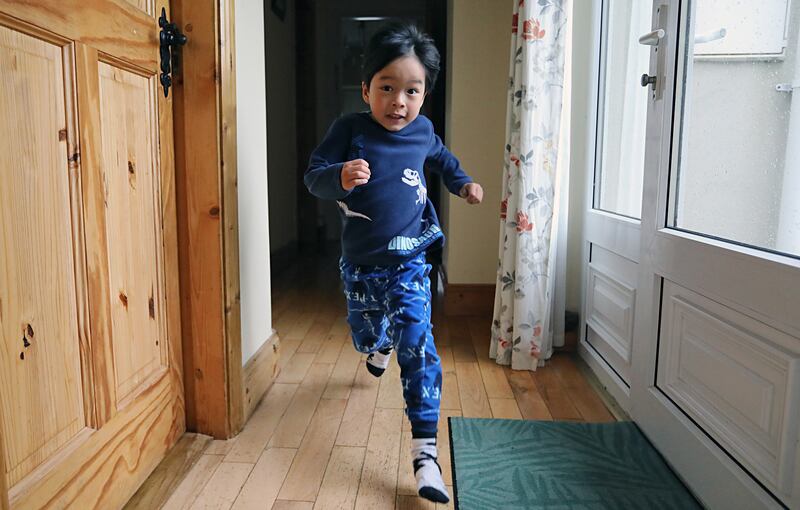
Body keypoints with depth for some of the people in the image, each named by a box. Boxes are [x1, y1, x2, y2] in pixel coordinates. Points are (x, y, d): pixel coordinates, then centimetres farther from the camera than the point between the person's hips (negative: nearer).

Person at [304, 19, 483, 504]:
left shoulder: (422, 131, -1)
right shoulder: (350, 129, -11)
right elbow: (314, 175, -16)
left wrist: (462, 181, 14)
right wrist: (339, 177, -36)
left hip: (408, 262, 0)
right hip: (359, 263, 1)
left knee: (418, 349, -10)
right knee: (366, 336, 22)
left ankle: (426, 451, -3)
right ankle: (382, 344, 63)